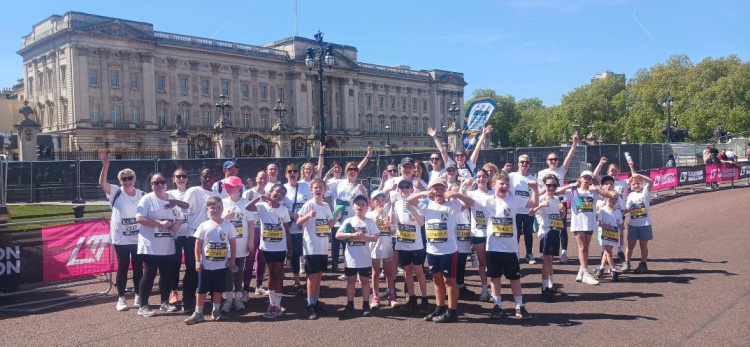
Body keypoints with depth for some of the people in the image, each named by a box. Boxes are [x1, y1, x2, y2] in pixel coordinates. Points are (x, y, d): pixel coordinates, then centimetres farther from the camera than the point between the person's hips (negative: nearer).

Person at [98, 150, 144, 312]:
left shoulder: (142, 195, 3)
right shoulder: (116, 193, -3)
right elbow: (102, 183, -20)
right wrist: (105, 165, -32)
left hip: (138, 238, 2)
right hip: (121, 239, -2)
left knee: (138, 268, 9)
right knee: (122, 268, 5)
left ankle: (138, 297, 22)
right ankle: (121, 299, 16)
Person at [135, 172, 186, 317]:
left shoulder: (172, 199, 11)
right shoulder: (147, 199, -6)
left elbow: (179, 217, 18)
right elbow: (139, 218, -16)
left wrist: (177, 225, -5)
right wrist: (160, 223, -21)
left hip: (168, 246, 5)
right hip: (150, 246, -5)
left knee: (167, 274, 11)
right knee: (149, 274, -2)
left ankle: (165, 302, 25)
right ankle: (143, 306, 7)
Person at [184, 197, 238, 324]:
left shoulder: (228, 225, -2)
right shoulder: (204, 226, -4)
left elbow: (233, 243, 3)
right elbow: (198, 245, -1)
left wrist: (232, 260, 1)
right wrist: (198, 262, -5)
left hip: (222, 264, 1)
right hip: (206, 264, 0)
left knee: (218, 289, 11)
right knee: (202, 289, 6)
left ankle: (215, 310, 26)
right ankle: (198, 313, 15)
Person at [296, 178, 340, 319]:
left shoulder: (326, 206, 8)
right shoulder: (308, 205, -10)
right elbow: (298, 222, -13)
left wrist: (337, 217, -2)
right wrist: (309, 215, -29)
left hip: (323, 247, 6)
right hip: (311, 247, -6)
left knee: (319, 275, 13)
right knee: (312, 275, -4)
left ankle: (316, 302, 22)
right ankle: (310, 306, 2)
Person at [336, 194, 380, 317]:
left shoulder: (370, 222, -1)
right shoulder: (348, 221, 1)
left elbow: (375, 238, -7)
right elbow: (338, 235, -6)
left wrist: (363, 236, -22)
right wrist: (352, 235, -19)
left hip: (364, 258, -1)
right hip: (350, 258, 1)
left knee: (365, 280, 8)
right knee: (351, 281, 10)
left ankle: (366, 306, 16)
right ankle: (350, 306, 18)